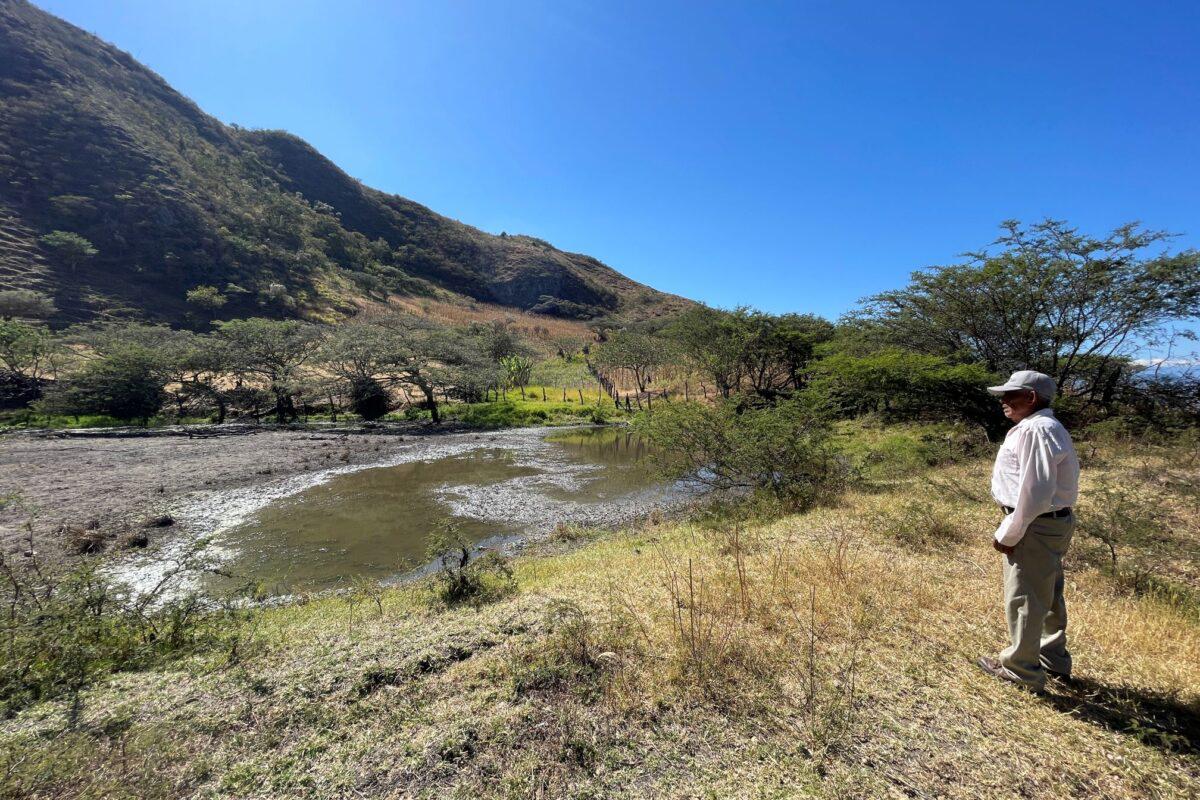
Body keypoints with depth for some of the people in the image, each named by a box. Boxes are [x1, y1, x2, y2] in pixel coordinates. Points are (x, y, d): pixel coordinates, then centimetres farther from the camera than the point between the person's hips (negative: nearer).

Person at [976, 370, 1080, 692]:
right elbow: (1054, 481, 16)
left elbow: (1035, 491, -26)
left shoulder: (1036, 429, -22)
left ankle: (1020, 669, 17)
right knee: (1048, 595, 23)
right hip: (1055, 522, 11)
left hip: (1036, 526, -11)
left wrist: (1008, 534, -17)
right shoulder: (1047, 427, 12)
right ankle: (1053, 659, 39)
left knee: (1023, 599, 3)